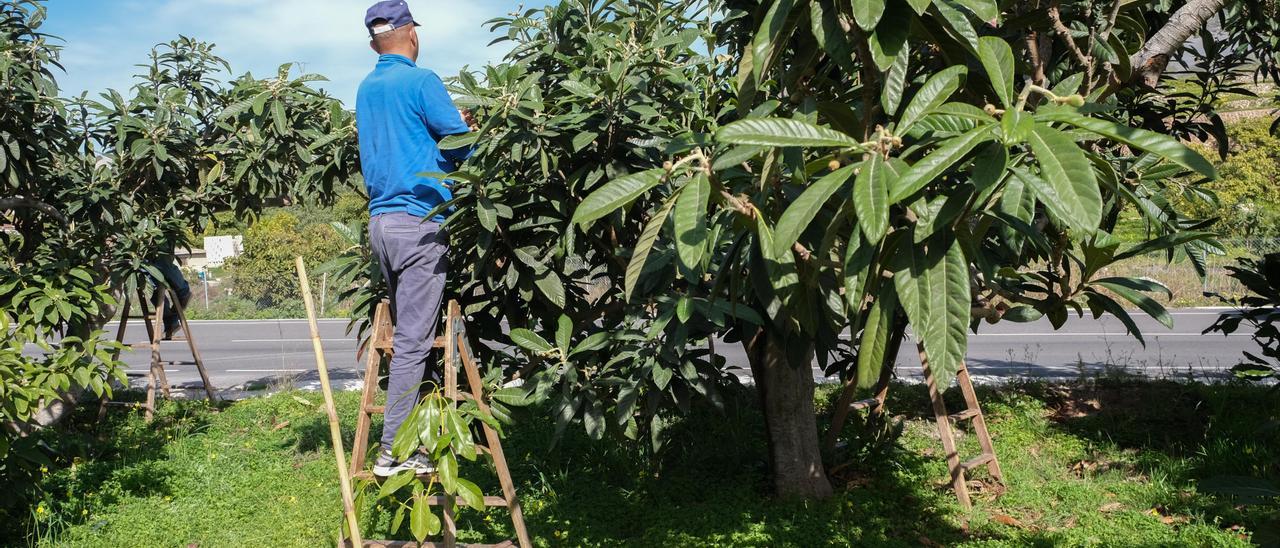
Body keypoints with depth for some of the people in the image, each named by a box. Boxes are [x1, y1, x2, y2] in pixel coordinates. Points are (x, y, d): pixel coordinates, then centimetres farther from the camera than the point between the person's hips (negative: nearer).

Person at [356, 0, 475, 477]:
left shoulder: (367, 89, 16)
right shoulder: (421, 81, -8)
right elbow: (461, 145, -6)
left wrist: (451, 123, 27)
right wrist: (468, 130, 16)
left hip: (381, 221, 8)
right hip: (419, 222, -8)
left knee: (406, 331, 16)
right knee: (413, 339, -5)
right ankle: (394, 451, -3)